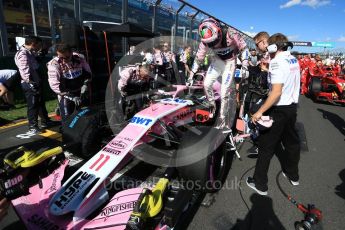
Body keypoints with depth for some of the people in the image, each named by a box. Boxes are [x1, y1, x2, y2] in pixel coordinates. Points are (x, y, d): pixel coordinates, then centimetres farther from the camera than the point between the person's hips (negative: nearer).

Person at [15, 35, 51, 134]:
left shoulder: (30, 53, 15)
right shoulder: (22, 54, -15)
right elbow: (24, 71, -22)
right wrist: (30, 83, -24)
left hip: (37, 82, 10)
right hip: (31, 85, -10)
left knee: (41, 103, 19)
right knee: (33, 106, -5)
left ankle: (45, 121, 33)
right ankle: (33, 127, 4)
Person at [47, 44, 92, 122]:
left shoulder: (80, 58, -9)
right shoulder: (54, 64, -18)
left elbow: (88, 74, 4)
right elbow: (55, 85, -21)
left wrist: (83, 90, -7)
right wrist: (72, 97, -26)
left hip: (80, 94, 3)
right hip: (65, 95, -3)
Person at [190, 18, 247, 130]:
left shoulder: (230, 33, -28)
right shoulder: (205, 41, -17)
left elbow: (244, 48, -15)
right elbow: (199, 57, -6)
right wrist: (191, 74, -5)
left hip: (230, 62, -4)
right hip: (218, 60, 4)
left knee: (224, 91, -12)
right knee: (206, 84, -9)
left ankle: (222, 121, -2)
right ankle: (212, 105, 17)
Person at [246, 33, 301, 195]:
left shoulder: (277, 62, -20)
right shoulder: (294, 60, 7)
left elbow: (276, 93, -28)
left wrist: (260, 112, -27)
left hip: (279, 109, -9)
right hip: (292, 106, 9)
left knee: (266, 146, 1)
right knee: (291, 141, 21)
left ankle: (260, 184, 12)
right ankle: (293, 175, 40)